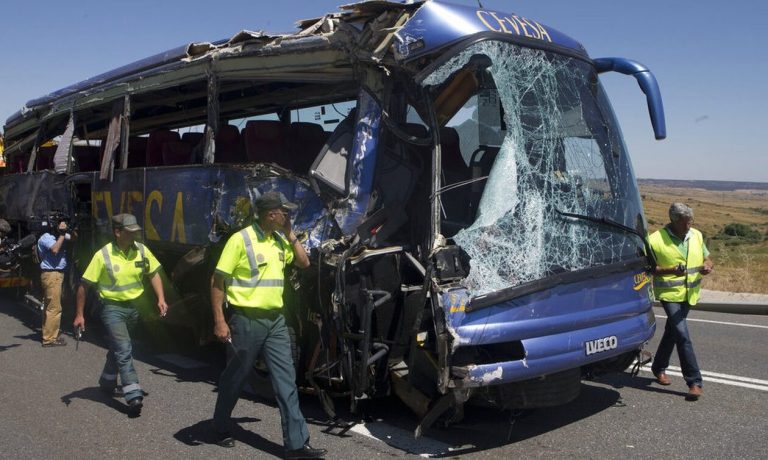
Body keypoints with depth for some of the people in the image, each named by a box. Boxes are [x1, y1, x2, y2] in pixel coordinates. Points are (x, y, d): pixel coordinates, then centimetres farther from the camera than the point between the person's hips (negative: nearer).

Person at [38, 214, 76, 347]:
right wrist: (62, 234, -18)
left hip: (57, 274, 10)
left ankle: (49, 334, 25)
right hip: (51, 275, -10)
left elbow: (74, 238, 21)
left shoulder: (59, 236, 12)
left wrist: (70, 230, -1)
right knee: (54, 308, -10)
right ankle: (49, 339, -7)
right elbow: (55, 249, -26)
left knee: (50, 307, 16)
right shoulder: (46, 238, -11)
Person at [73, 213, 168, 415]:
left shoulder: (141, 251, -3)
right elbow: (84, 286, -9)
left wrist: (161, 298, -3)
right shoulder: (103, 256, -15)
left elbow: (153, 274, 10)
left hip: (135, 306, 5)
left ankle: (107, 382, 44)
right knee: (123, 349, -15)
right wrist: (79, 315, -8)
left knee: (118, 347, 21)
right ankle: (133, 395, -15)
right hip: (113, 308, -5)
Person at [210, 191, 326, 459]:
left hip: (275, 319, 6)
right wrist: (219, 321, -16)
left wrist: (290, 235, 3)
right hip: (247, 320, -6)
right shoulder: (241, 239, -13)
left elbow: (304, 263, 14)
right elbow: (217, 281, -12)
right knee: (236, 377, 11)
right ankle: (220, 427, 35)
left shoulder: (280, 240, 8)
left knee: (286, 380, 2)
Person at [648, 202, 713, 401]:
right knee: (682, 336, -12)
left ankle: (659, 368, 36)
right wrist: (671, 270, -26)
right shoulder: (656, 239, -14)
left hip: (689, 293, 6)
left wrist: (708, 266, -11)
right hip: (669, 293, -6)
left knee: (672, 331, 19)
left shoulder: (696, 235, 4)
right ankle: (694, 382, -7)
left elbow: (707, 258, 13)